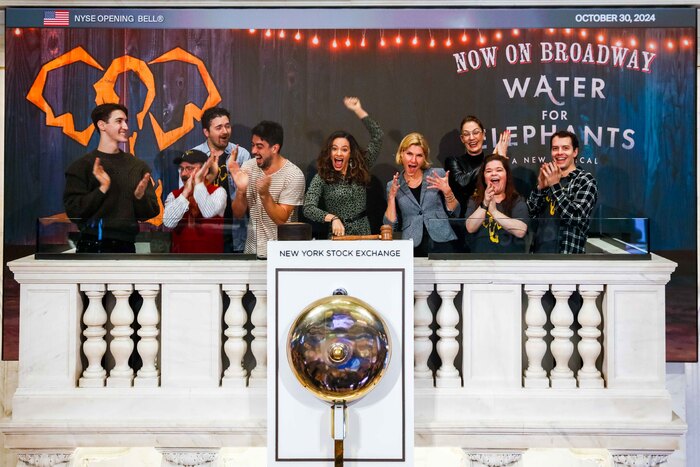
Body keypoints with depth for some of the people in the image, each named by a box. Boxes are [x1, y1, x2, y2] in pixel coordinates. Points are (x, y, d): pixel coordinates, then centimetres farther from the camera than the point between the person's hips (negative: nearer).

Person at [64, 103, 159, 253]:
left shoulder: (138, 166, 9)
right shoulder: (82, 166, -2)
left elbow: (150, 212, 6)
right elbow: (73, 211, -10)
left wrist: (140, 196, -14)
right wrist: (102, 189, -20)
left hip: (126, 246, 4)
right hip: (93, 247, -4)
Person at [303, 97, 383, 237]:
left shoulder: (360, 170, 7)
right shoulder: (321, 178, 0)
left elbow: (377, 136, 6)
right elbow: (308, 208, -10)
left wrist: (358, 110, 4)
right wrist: (333, 218, -25)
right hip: (337, 236, -2)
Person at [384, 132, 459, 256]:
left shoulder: (438, 175, 5)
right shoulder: (393, 186, 8)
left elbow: (454, 212, 5)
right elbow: (390, 225, 3)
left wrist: (447, 191, -11)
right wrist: (391, 197, -8)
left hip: (441, 244, 0)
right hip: (412, 248, 0)